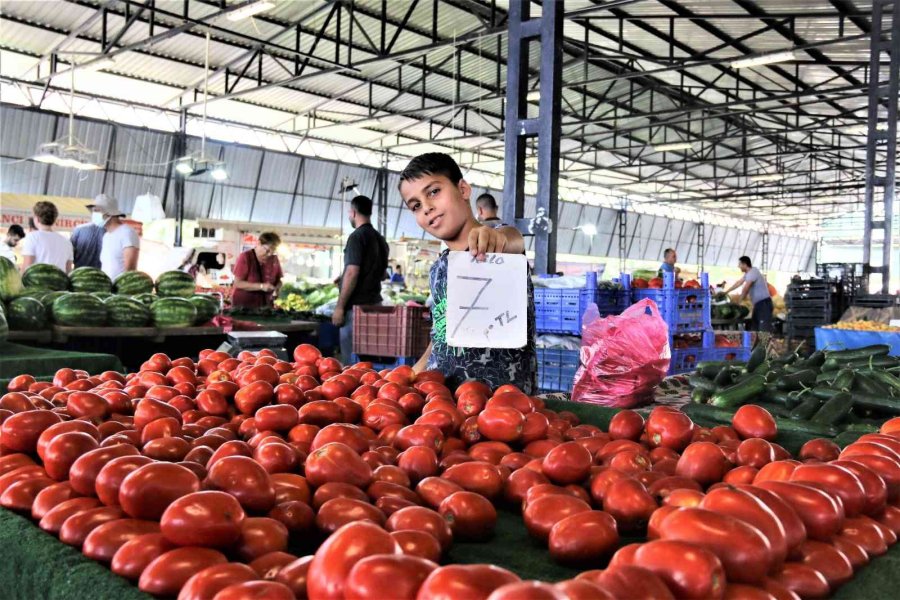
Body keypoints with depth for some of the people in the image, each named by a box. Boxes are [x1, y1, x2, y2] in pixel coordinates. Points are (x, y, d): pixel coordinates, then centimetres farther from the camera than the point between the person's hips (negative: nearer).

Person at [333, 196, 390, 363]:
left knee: (352, 359, -4)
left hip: (356, 305, -8)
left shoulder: (357, 236, -11)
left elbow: (352, 273, -17)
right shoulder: (381, 239, 13)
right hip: (374, 303, 8)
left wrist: (339, 306, -14)